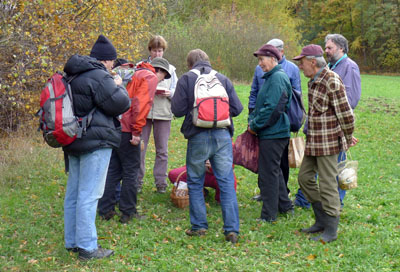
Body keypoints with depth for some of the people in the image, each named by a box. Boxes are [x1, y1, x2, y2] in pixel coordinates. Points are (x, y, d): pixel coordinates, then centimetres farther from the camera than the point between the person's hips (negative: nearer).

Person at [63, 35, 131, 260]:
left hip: (75, 141, 10)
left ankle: (72, 241, 25)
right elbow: (120, 104, -16)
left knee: (73, 193, 14)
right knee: (89, 195, -6)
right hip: (96, 142, -10)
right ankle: (87, 247, 0)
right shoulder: (99, 76, -16)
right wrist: (119, 86, 2)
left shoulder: (74, 75, 13)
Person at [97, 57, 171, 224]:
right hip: (126, 129, -8)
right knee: (131, 170, 3)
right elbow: (141, 103, -14)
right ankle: (128, 213, 8)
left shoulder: (129, 73, 25)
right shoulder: (150, 77, 0)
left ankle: (106, 210, 17)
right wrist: (137, 131, -15)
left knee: (112, 168, 14)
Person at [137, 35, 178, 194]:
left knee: (162, 150, 6)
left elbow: (176, 91, 12)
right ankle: (138, 181, 11)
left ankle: (161, 182, 16)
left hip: (163, 113, 2)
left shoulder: (170, 69, 13)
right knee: (140, 148, -1)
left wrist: (169, 93, -11)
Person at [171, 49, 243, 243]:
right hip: (223, 135, 2)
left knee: (195, 182, 13)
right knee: (226, 183, 4)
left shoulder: (186, 79, 2)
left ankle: (199, 226, 15)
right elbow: (237, 108, 6)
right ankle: (232, 229, 1)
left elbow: (177, 110, -3)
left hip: (198, 136, -2)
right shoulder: (223, 78, 10)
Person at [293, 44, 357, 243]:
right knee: (305, 177, 13)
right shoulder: (314, 81, 11)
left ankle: (331, 230, 9)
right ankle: (322, 220, 26)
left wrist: (348, 137, -4)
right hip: (313, 141, 9)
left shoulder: (332, 81, -19)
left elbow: (345, 113, -17)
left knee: (327, 184, -2)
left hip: (328, 142, -9)